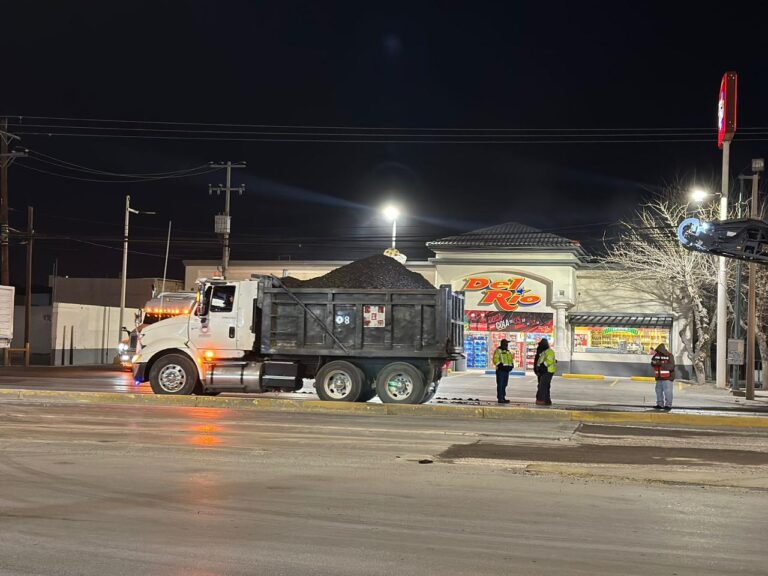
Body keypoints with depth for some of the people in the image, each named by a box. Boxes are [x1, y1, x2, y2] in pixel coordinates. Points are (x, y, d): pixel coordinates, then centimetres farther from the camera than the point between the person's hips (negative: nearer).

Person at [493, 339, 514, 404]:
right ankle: (500, 398, -9)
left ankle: (503, 398, 15)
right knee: (500, 384, -8)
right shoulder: (498, 351, -4)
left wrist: (512, 365, 8)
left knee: (504, 385, 11)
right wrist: (500, 365, -24)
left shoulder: (508, 352, 20)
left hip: (506, 370, 8)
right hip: (500, 370, -8)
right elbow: (495, 360, -14)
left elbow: (511, 360, 26)